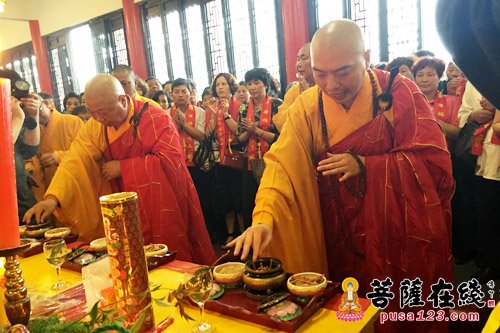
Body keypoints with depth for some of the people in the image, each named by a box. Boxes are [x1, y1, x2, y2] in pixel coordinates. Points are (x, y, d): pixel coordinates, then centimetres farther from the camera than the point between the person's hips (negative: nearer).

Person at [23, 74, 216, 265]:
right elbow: (76, 160, -10)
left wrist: (122, 167, -20)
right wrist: (53, 197, -26)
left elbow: (171, 161, -26)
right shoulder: (95, 126, -3)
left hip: (163, 210, -4)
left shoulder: (155, 119, -18)